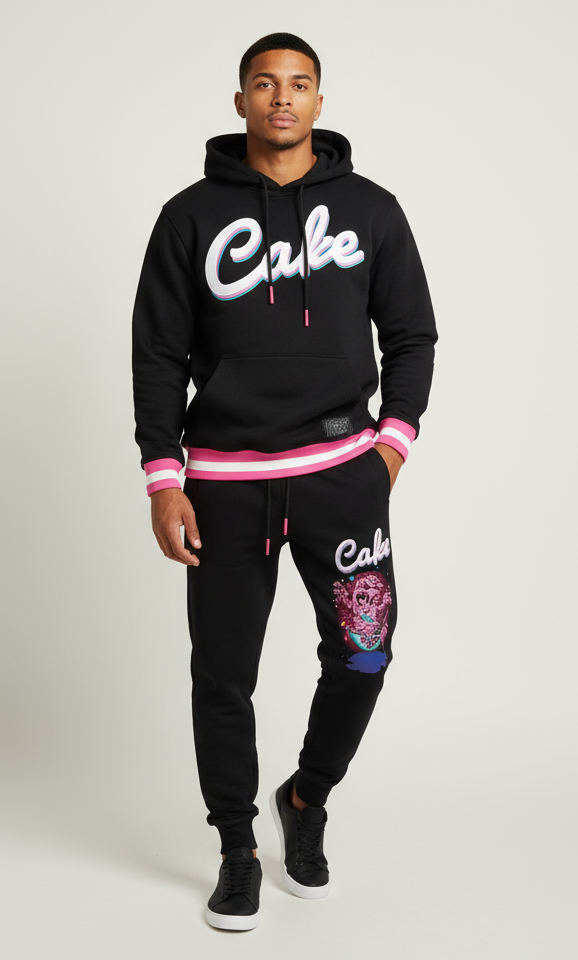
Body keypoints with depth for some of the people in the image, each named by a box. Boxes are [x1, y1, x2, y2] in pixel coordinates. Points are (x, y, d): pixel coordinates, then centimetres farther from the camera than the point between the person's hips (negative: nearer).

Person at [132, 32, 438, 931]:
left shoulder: (370, 207, 7)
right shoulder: (191, 216, 4)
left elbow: (411, 335, 11)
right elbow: (158, 355, 3)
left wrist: (394, 438, -2)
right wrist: (163, 480, -4)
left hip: (342, 468, 1)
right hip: (225, 479, 0)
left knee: (362, 656, -3)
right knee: (223, 675, 5)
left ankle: (308, 799, 26)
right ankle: (237, 849, 24)